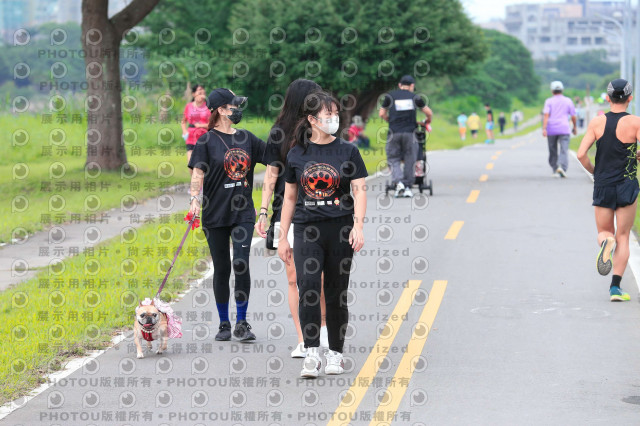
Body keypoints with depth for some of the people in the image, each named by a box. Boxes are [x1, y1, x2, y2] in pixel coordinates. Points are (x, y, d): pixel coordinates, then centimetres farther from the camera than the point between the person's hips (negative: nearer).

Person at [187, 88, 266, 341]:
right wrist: (195, 199, -26)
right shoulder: (207, 140, -2)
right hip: (215, 215, -2)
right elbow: (197, 173, -11)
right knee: (221, 269, 4)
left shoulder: (246, 138, 11)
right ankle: (224, 324, 18)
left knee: (241, 263, -11)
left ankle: (242, 323, 1)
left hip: (243, 213, 2)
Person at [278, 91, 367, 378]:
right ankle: (311, 354, -17)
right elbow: (289, 198, 13)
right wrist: (282, 237, 11)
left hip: (340, 229, 0)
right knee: (307, 286, -17)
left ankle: (335, 354, 19)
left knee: (336, 294, 6)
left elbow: (359, 191, -1)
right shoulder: (297, 155, 7)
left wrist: (358, 226, -15)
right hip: (306, 229, 0)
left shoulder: (348, 151, 4)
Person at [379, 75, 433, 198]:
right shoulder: (414, 97, 9)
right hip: (409, 132, 0)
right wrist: (427, 121, 32)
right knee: (409, 160, 8)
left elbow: (382, 114, 11)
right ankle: (407, 187, 5)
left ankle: (398, 182, -15)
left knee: (393, 159, 7)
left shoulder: (390, 96, 9)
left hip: (394, 132, 0)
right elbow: (429, 112, 12)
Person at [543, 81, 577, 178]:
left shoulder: (549, 101, 3)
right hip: (564, 129, 0)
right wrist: (574, 128, 23)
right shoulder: (568, 101, 7)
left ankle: (555, 169, 22)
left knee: (553, 151, 14)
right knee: (564, 150, -8)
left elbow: (546, 115, -10)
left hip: (551, 130, 1)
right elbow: (573, 116, 9)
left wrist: (544, 129, -16)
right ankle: (562, 167, -28)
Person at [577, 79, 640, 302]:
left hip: (602, 185, 1)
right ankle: (615, 287, -2)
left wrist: (595, 172, 11)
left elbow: (581, 154, -7)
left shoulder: (597, 122, -2)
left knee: (604, 232, 18)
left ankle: (606, 241, -20)